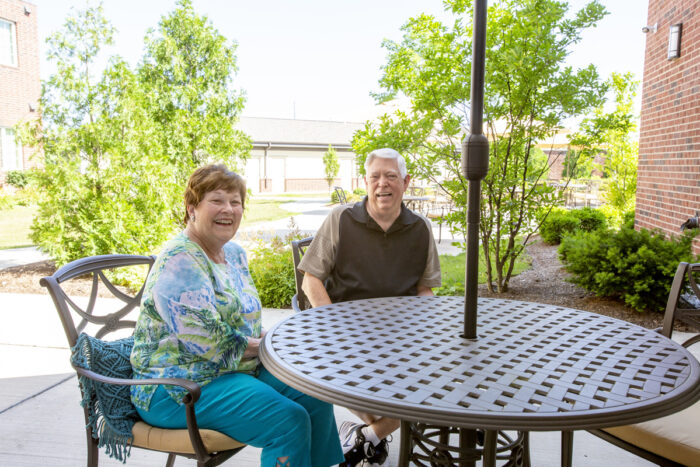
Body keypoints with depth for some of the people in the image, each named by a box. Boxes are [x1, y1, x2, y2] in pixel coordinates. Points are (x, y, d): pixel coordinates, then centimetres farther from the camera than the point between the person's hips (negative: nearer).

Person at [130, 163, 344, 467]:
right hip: (179, 388, -9)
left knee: (315, 398, -1)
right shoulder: (179, 261, -20)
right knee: (289, 420, -21)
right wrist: (261, 345, -13)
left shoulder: (234, 253, 9)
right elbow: (205, 343, -26)